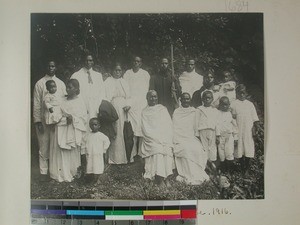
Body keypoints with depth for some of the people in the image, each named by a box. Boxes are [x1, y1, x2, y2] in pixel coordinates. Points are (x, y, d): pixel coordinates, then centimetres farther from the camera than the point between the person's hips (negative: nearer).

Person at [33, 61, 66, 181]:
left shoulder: (61, 84, 9)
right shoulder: (40, 84, 0)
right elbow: (36, 104, -2)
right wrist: (37, 121, -8)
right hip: (44, 120, -3)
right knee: (44, 146, 2)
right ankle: (44, 172, 11)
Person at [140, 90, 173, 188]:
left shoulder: (163, 109, 18)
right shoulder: (144, 112, 12)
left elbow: (169, 126, 10)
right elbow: (145, 130, 2)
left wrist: (166, 139, -6)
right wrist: (157, 138, -12)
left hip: (165, 138, 2)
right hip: (151, 139, -2)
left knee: (167, 149, -28)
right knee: (157, 148, -30)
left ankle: (165, 177, -25)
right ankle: (159, 179, -31)